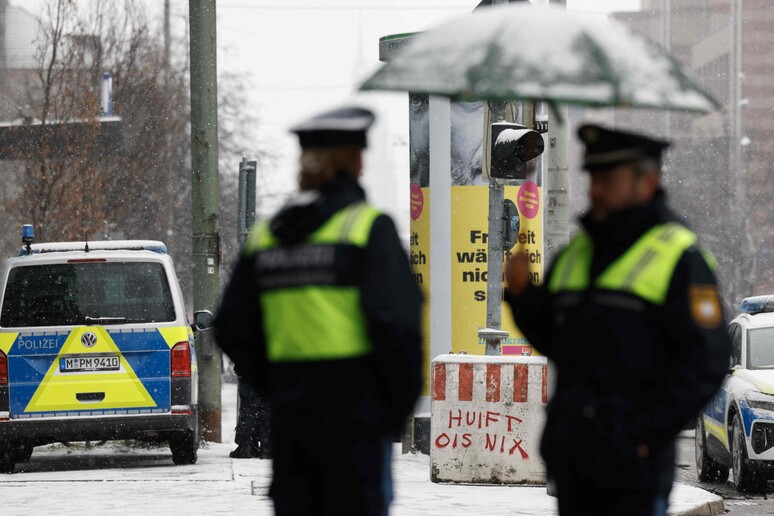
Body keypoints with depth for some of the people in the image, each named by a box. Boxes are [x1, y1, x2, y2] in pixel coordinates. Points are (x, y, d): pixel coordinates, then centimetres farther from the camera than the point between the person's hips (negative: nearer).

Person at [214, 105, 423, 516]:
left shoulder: (266, 234, 9)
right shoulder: (367, 226, -8)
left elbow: (232, 330, 11)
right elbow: (396, 322, -16)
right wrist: (402, 401, -4)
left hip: (289, 412, 5)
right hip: (354, 411, -5)